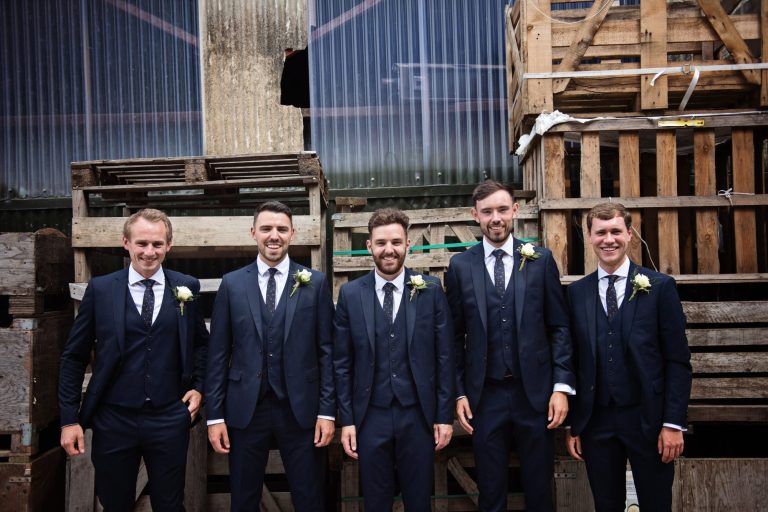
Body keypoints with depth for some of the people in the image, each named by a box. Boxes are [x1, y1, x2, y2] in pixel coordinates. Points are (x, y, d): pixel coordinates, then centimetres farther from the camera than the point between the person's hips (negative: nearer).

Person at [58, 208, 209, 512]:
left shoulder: (186, 287, 0)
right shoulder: (100, 289, -3)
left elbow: (201, 342, 14)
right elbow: (74, 356, 2)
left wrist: (198, 386, 2)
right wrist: (69, 419, -1)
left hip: (169, 420, 0)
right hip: (114, 420, 0)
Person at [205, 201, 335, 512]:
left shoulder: (315, 283, 0)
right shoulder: (232, 284, 3)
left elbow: (326, 350, 0)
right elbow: (218, 354, 3)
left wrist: (327, 410, -4)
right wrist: (214, 415, 0)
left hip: (301, 408, -1)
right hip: (245, 408, 1)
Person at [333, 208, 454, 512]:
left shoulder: (431, 290, -2)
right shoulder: (350, 294, -1)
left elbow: (444, 357, 0)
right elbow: (342, 364, 2)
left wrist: (445, 416, -2)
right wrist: (346, 420, 0)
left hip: (418, 415, 0)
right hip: (370, 417, 1)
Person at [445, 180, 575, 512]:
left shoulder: (541, 260, 1)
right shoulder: (460, 266, 1)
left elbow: (559, 327, 2)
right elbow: (456, 336, 4)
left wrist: (562, 386, -5)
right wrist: (459, 393, 0)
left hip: (535, 393, 0)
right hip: (484, 396, 0)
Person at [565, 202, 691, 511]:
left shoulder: (660, 287, -2)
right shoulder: (576, 293, 3)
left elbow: (678, 361, -3)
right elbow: (572, 361, 4)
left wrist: (673, 424, -9)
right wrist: (572, 425, 3)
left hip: (648, 420, -2)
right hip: (595, 423, 2)